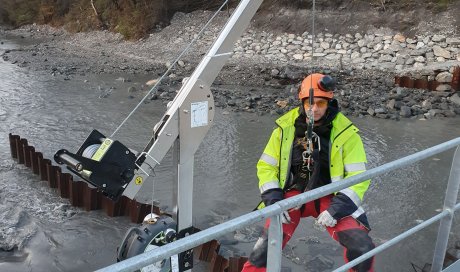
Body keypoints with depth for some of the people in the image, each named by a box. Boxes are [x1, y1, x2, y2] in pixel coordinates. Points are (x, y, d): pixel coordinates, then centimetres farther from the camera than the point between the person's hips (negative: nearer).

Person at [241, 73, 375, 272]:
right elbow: (266, 166, 3)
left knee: (362, 248, -17)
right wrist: (274, 201, -9)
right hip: (293, 193, 0)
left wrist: (337, 208, -18)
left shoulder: (345, 133, -9)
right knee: (267, 245, -20)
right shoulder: (286, 127, -4)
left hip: (330, 197, 0)